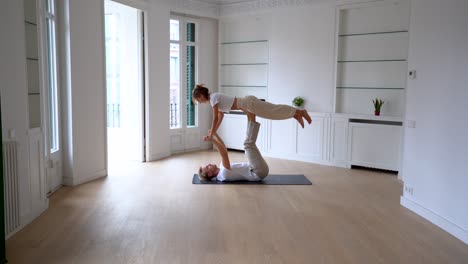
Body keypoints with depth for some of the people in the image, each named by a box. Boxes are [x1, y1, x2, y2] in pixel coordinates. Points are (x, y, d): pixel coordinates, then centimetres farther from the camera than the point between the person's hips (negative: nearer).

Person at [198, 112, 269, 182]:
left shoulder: (221, 169, 11)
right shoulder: (224, 174, -19)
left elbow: (224, 148, 17)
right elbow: (224, 154, -34)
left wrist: (215, 134, 13)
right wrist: (212, 140, -32)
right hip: (260, 171, -8)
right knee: (249, 144, -20)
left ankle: (250, 118, 5)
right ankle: (251, 118, -6)